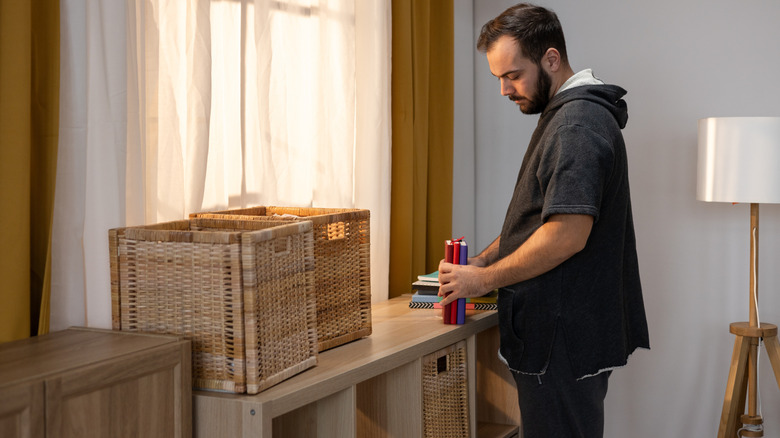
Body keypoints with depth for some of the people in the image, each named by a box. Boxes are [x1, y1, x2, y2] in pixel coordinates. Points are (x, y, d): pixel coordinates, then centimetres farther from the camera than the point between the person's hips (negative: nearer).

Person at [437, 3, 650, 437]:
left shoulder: (577, 125, -18)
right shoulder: (565, 115, 16)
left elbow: (567, 235, -25)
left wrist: (484, 280, -16)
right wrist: (484, 260, 10)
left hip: (564, 343, -10)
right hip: (566, 331, 10)